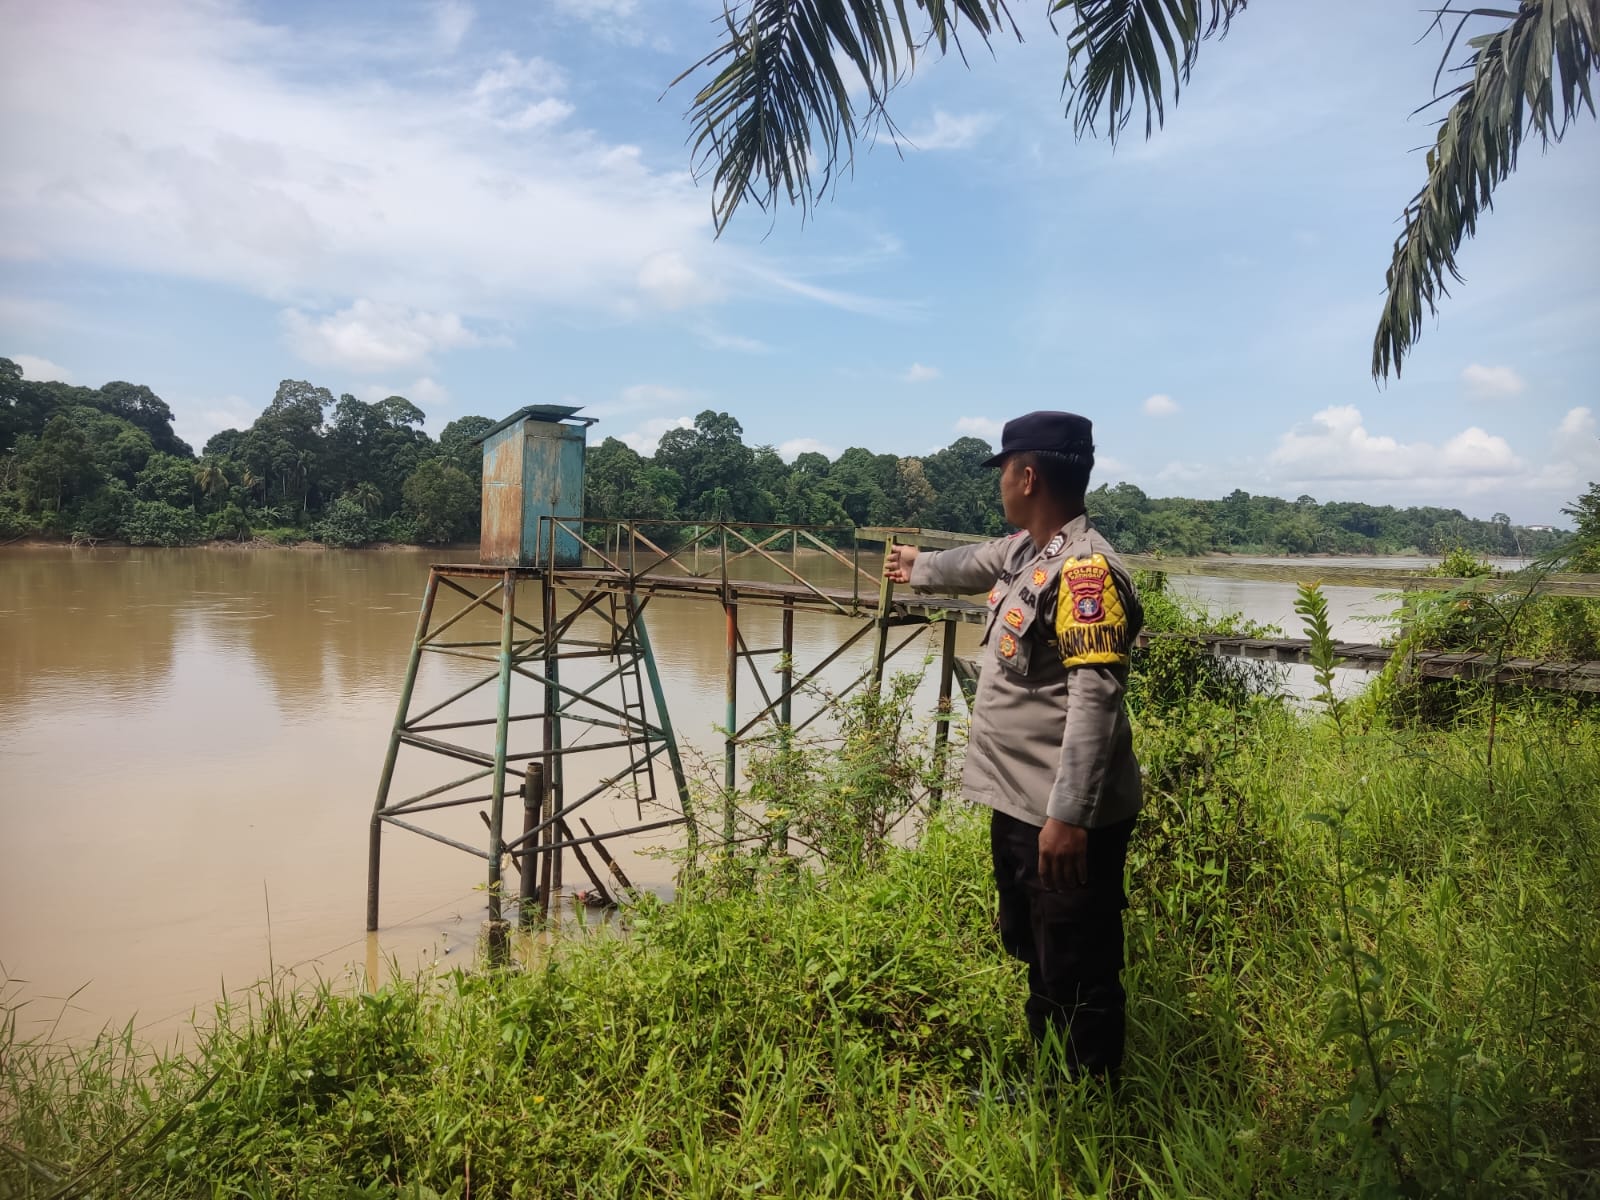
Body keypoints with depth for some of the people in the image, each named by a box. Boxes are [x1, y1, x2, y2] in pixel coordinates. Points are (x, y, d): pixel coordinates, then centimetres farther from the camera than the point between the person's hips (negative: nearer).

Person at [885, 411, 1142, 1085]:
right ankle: (1049, 1089, 41)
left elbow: (1095, 700, -27)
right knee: (1035, 958, 24)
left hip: (1067, 818, -11)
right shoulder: (1025, 550, 11)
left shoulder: (1085, 570, -20)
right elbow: (972, 565, 34)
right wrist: (916, 566, 52)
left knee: (1078, 980, 3)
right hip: (1018, 803, 11)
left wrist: (1068, 815, -30)